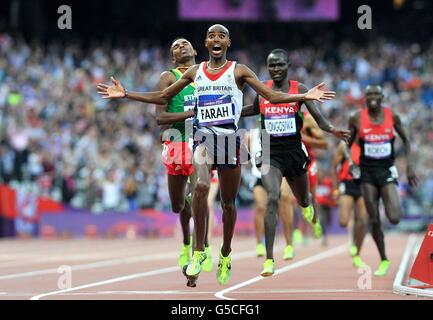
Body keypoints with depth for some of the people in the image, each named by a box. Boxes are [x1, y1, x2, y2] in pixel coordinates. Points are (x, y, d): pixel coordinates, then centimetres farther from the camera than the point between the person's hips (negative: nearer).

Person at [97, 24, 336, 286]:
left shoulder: (238, 71, 3)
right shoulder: (195, 72, 10)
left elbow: (272, 95, -4)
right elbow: (162, 98, 18)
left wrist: (304, 96, -19)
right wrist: (125, 94, 12)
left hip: (230, 138, -1)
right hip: (204, 137, 1)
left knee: (228, 202, 8)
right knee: (200, 188, -26)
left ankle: (226, 254, 30)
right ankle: (199, 251, -18)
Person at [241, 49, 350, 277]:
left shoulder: (299, 89, -3)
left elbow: (317, 116, -8)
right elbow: (254, 109, 23)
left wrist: (333, 130, -27)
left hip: (294, 151, 1)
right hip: (271, 153, -1)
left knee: (303, 201, 19)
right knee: (272, 199, -22)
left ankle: (309, 209, 63)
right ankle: (269, 259, -24)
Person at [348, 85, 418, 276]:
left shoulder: (392, 116, -2)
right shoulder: (357, 119, -3)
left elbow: (405, 140, 11)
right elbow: (347, 145, 9)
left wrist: (409, 166, 4)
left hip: (387, 172, 0)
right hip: (367, 173, 0)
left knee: (394, 219, -15)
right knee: (374, 221, 0)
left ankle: (392, 204, 23)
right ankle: (384, 260, 17)